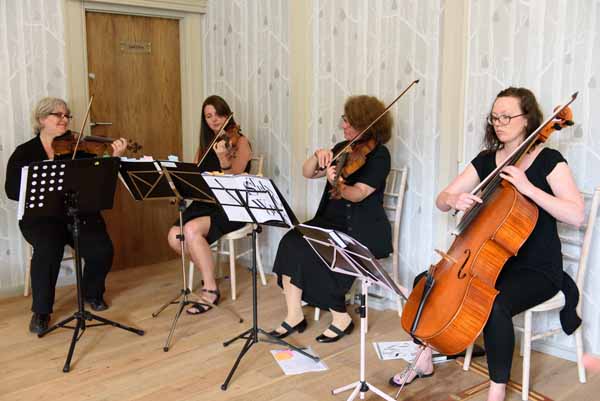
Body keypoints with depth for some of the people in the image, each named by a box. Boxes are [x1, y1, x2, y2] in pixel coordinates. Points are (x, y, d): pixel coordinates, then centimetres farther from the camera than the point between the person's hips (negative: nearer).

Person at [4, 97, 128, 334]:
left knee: (102, 249, -21)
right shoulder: (24, 153, 6)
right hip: (41, 217, -1)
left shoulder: (78, 147, 7)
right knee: (48, 249, -32)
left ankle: (92, 293, 12)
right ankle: (41, 311, -10)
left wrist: (115, 157, -19)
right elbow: (12, 190, -5)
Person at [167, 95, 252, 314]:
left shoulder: (240, 142, -3)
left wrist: (223, 158, -35)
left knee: (191, 229, -30)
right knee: (175, 236, -19)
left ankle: (211, 290, -15)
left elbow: (234, 178, -17)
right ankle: (208, 273, 7)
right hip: (206, 203, 6)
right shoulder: (205, 144, 16)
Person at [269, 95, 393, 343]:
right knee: (291, 242, -18)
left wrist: (337, 185, -41)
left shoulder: (378, 154, -8)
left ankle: (341, 318, -6)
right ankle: (294, 315, -12)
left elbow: (358, 194, -21)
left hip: (364, 231, -7)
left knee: (312, 255, -26)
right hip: (331, 221, 7)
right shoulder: (343, 148, 12)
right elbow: (307, 173, 9)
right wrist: (318, 156, -11)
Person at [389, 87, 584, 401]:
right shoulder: (486, 160, 5)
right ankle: (424, 360, 10)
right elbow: (441, 200, 4)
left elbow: (576, 215, -21)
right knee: (427, 281, -7)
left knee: (495, 306, -34)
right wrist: (455, 199, -20)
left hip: (536, 269, -6)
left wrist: (528, 188, -28)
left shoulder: (548, 160, -9)